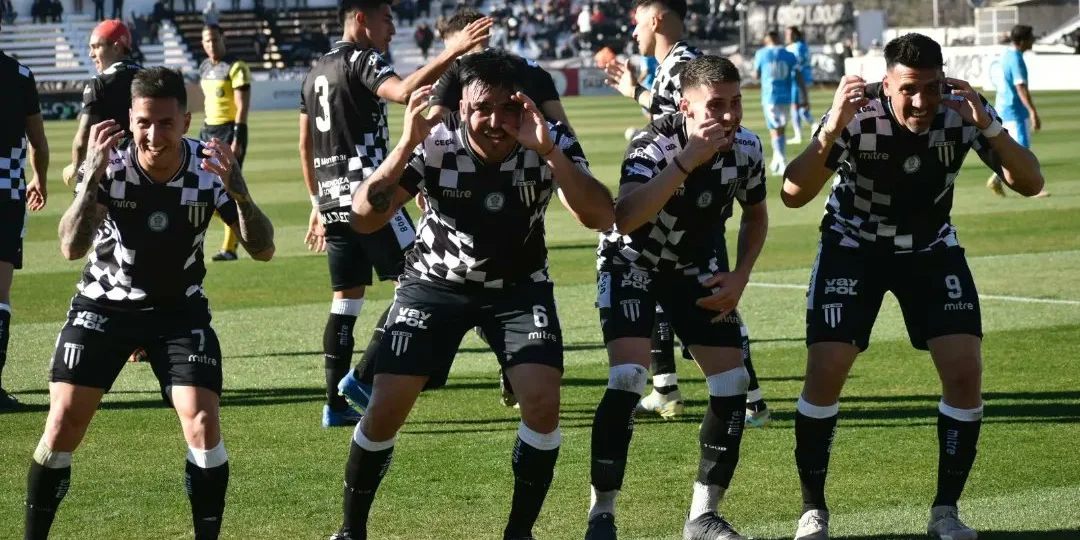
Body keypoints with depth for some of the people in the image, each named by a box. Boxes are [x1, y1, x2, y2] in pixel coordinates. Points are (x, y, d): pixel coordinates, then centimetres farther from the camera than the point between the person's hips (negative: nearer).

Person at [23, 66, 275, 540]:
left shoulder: (210, 168, -18)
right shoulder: (110, 168, -22)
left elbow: (262, 250, -20)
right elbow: (71, 249, -33)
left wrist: (239, 193, -38)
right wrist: (92, 178, -46)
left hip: (180, 309, 1)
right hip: (104, 305, -1)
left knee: (203, 425, -13)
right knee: (62, 426, -7)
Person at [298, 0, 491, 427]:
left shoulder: (314, 75, 18)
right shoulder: (362, 60, -7)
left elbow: (305, 148, 22)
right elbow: (404, 91, -29)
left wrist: (318, 205, 28)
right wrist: (455, 51, -31)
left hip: (333, 201, 9)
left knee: (347, 298, 10)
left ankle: (336, 405, 8)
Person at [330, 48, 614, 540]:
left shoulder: (550, 144, -22)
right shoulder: (434, 146, -23)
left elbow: (601, 219, -34)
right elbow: (364, 220, -29)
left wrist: (548, 151, -43)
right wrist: (406, 145, -40)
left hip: (519, 285, 1)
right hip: (436, 283, -1)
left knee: (543, 402, -18)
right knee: (385, 408, -9)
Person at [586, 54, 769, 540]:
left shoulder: (746, 149, -15)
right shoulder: (655, 145, -31)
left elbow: (755, 215, 7)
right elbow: (626, 219, -50)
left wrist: (739, 277, -6)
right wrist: (688, 161, -51)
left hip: (695, 266, 5)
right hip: (632, 261, -5)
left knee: (733, 384, -3)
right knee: (628, 380, -23)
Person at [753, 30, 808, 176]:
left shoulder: (761, 54, -2)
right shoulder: (789, 56, 3)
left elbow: (756, 76, 9)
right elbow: (799, 78, 0)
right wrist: (804, 98, 1)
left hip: (769, 97, -3)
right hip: (786, 97, 3)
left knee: (775, 131, -3)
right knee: (781, 130, 16)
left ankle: (782, 162, -20)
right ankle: (777, 162, 24)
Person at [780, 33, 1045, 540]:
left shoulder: (964, 109, -22)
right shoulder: (858, 113, -29)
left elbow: (1030, 184, -26)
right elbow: (793, 195, -35)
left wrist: (989, 127, -42)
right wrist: (831, 129, -50)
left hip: (931, 248, 2)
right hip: (854, 246, -2)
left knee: (965, 373, -10)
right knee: (824, 373, -13)